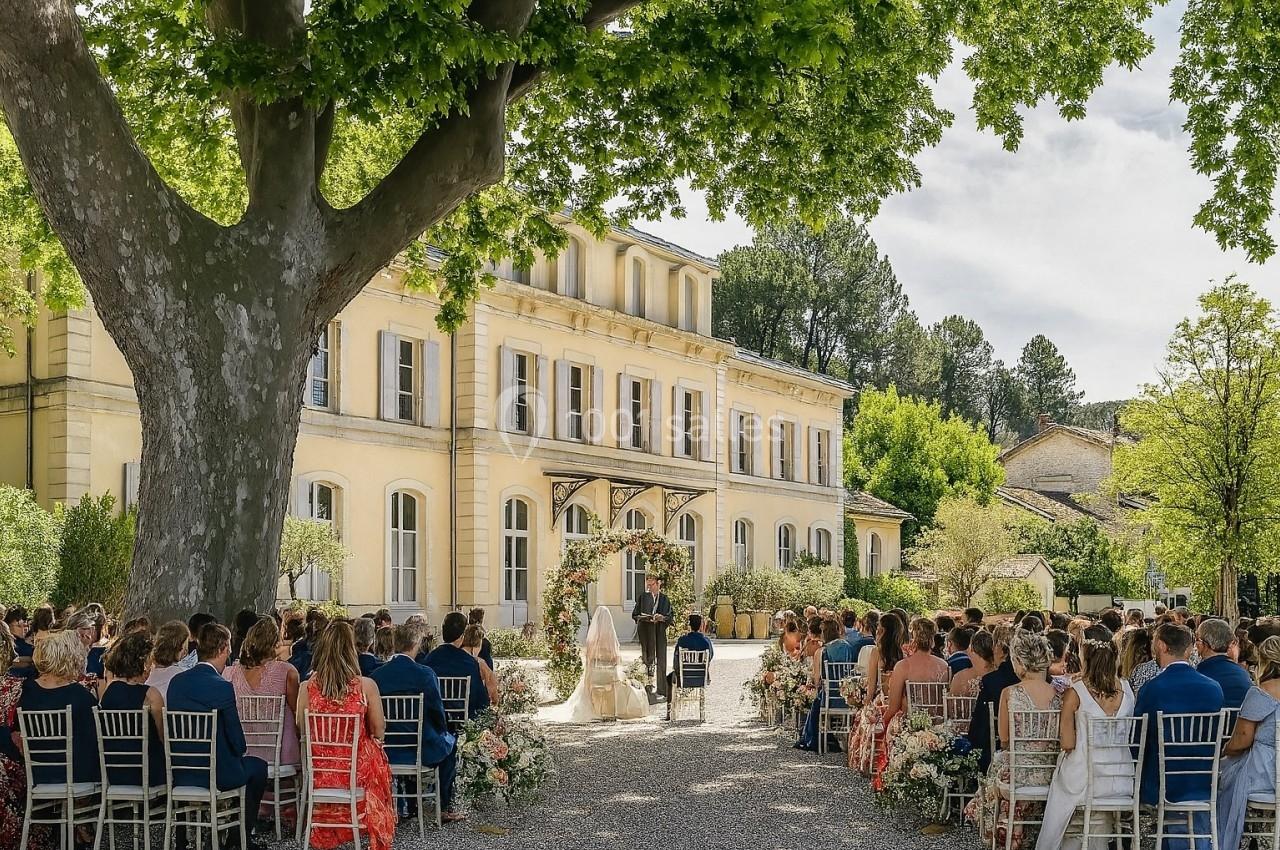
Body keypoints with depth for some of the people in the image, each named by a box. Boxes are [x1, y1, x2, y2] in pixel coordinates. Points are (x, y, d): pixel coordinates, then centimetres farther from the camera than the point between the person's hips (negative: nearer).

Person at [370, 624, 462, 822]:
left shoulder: (375, 675, -7)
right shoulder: (425, 674, -17)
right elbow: (438, 712, -9)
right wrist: (443, 730, 12)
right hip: (423, 750, -4)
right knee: (450, 742, 28)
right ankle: (445, 808, 26)